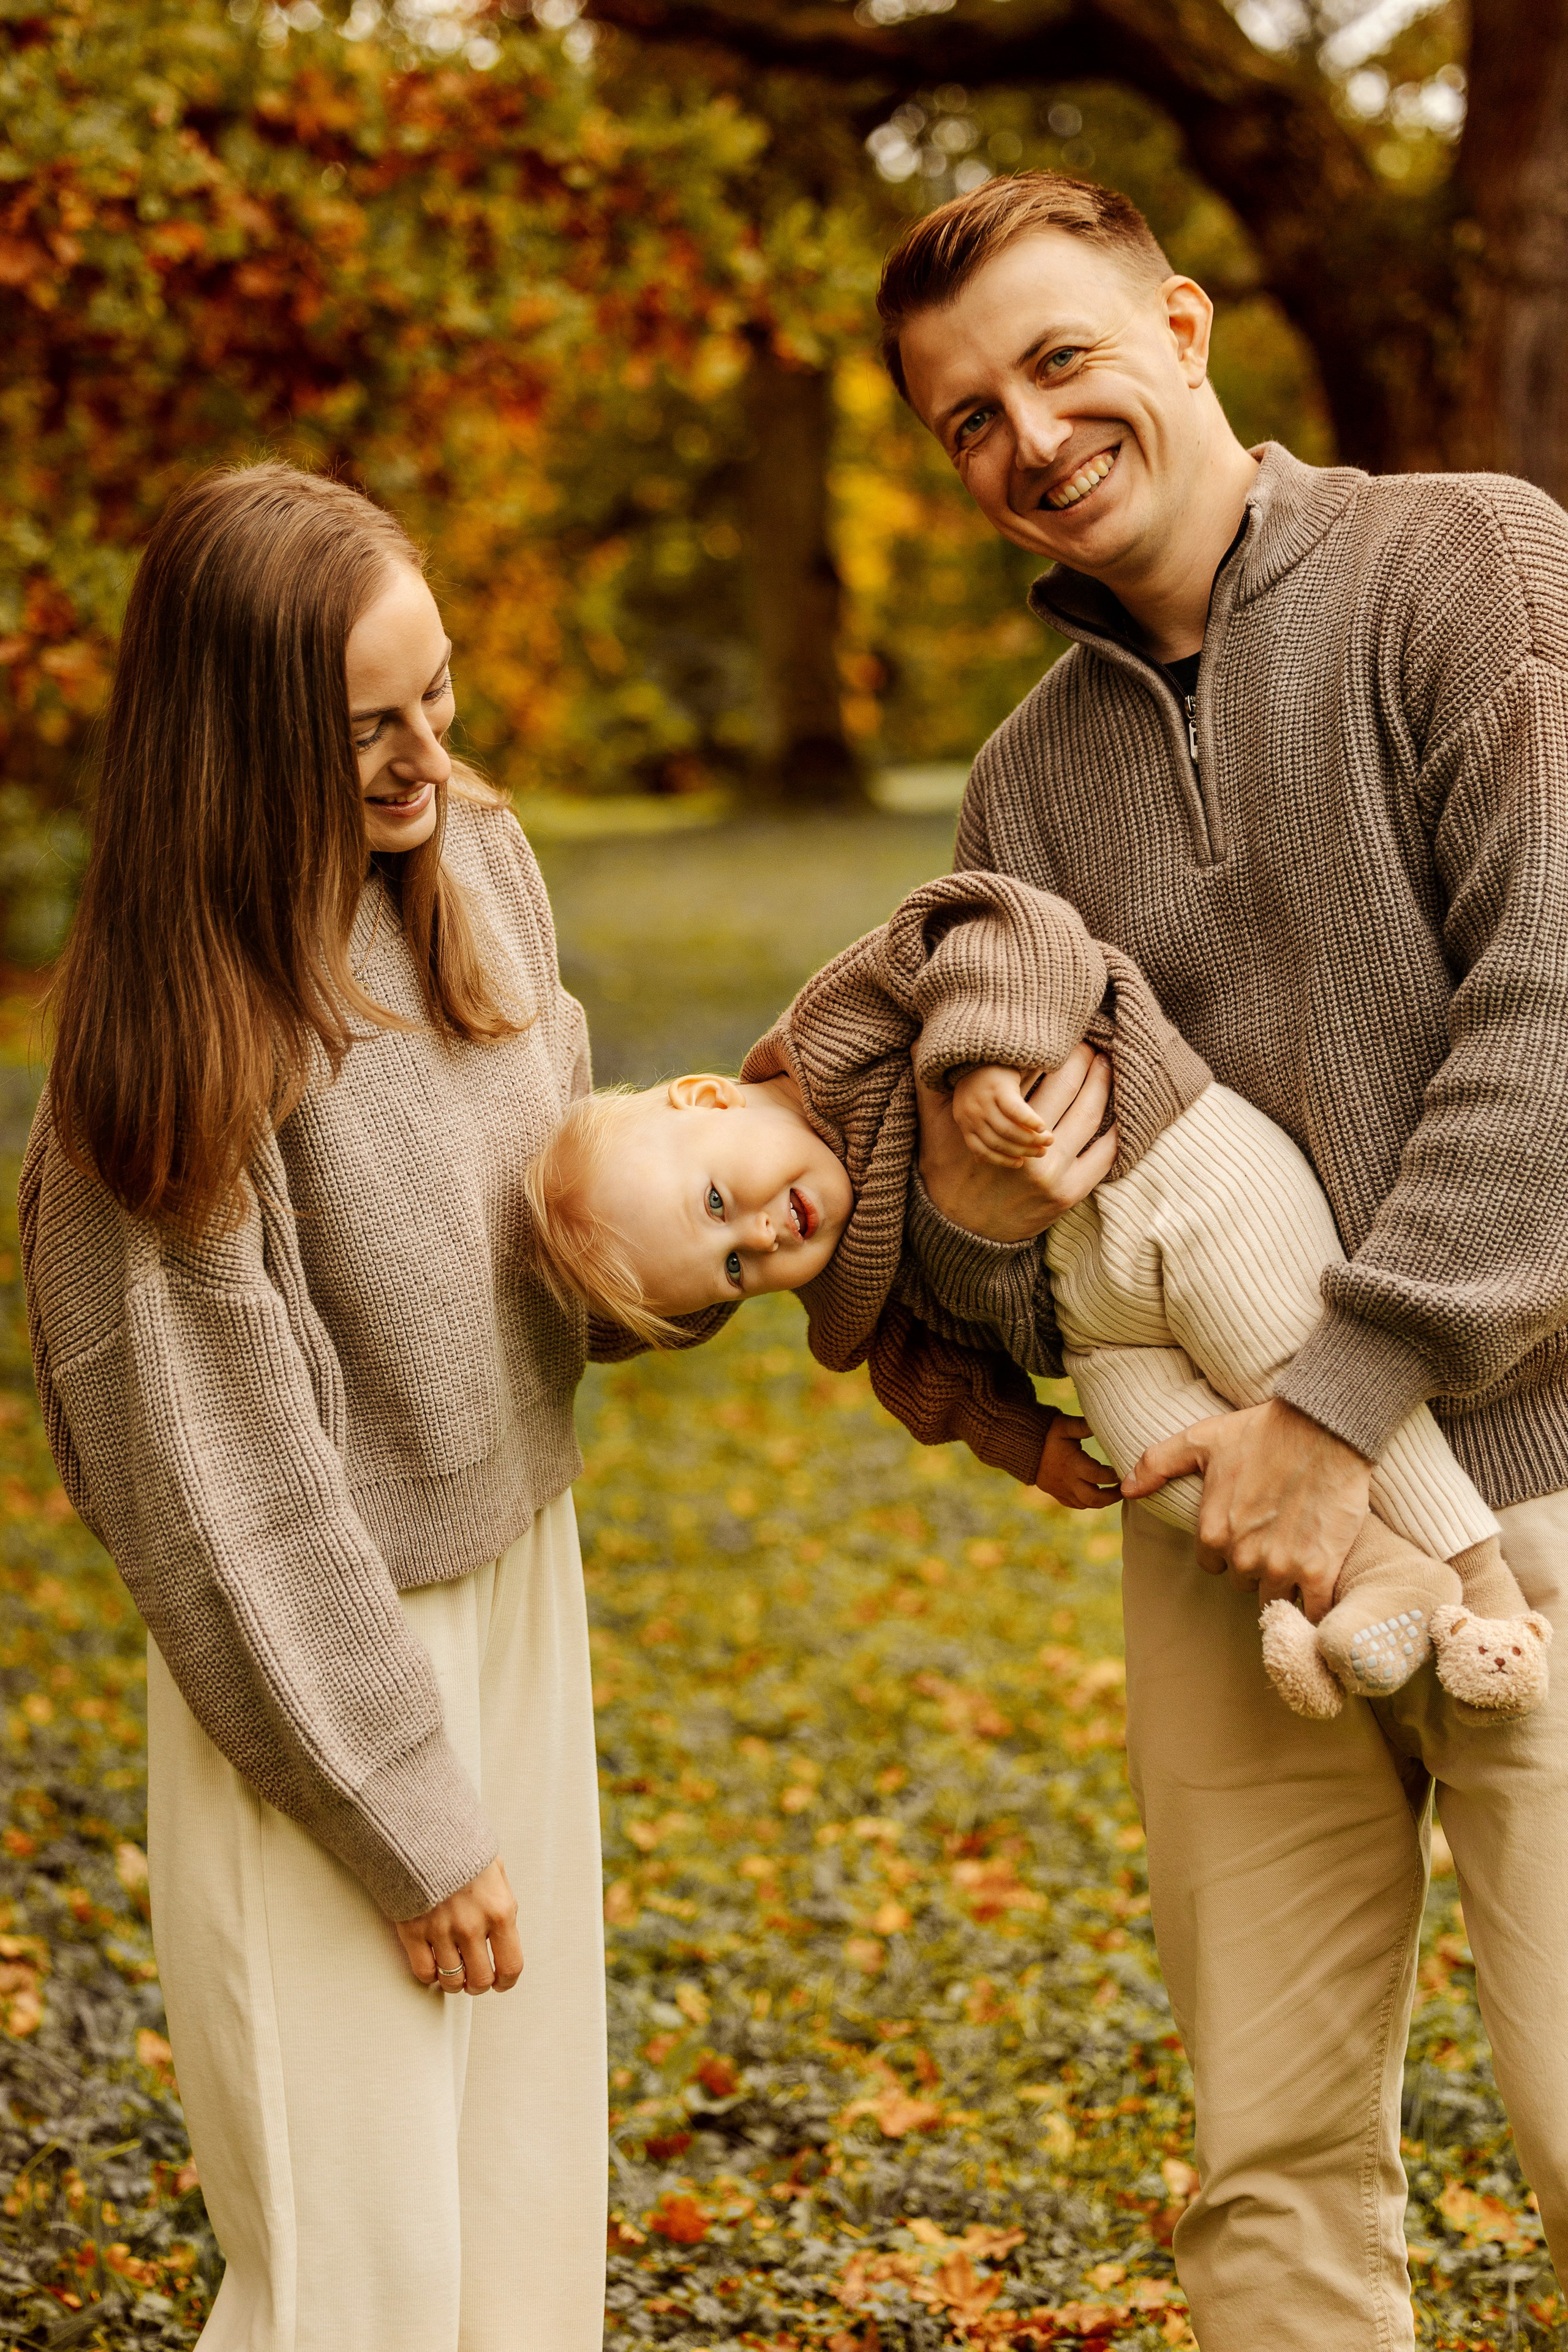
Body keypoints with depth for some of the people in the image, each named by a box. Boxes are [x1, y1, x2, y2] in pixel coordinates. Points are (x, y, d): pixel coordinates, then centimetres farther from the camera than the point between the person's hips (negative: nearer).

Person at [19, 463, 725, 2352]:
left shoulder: (478, 860, -2)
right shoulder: (181, 1023, -21)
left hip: (516, 1580, 7)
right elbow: (227, 1478, -17)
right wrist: (410, 1822, -13)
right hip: (321, 1659, -6)